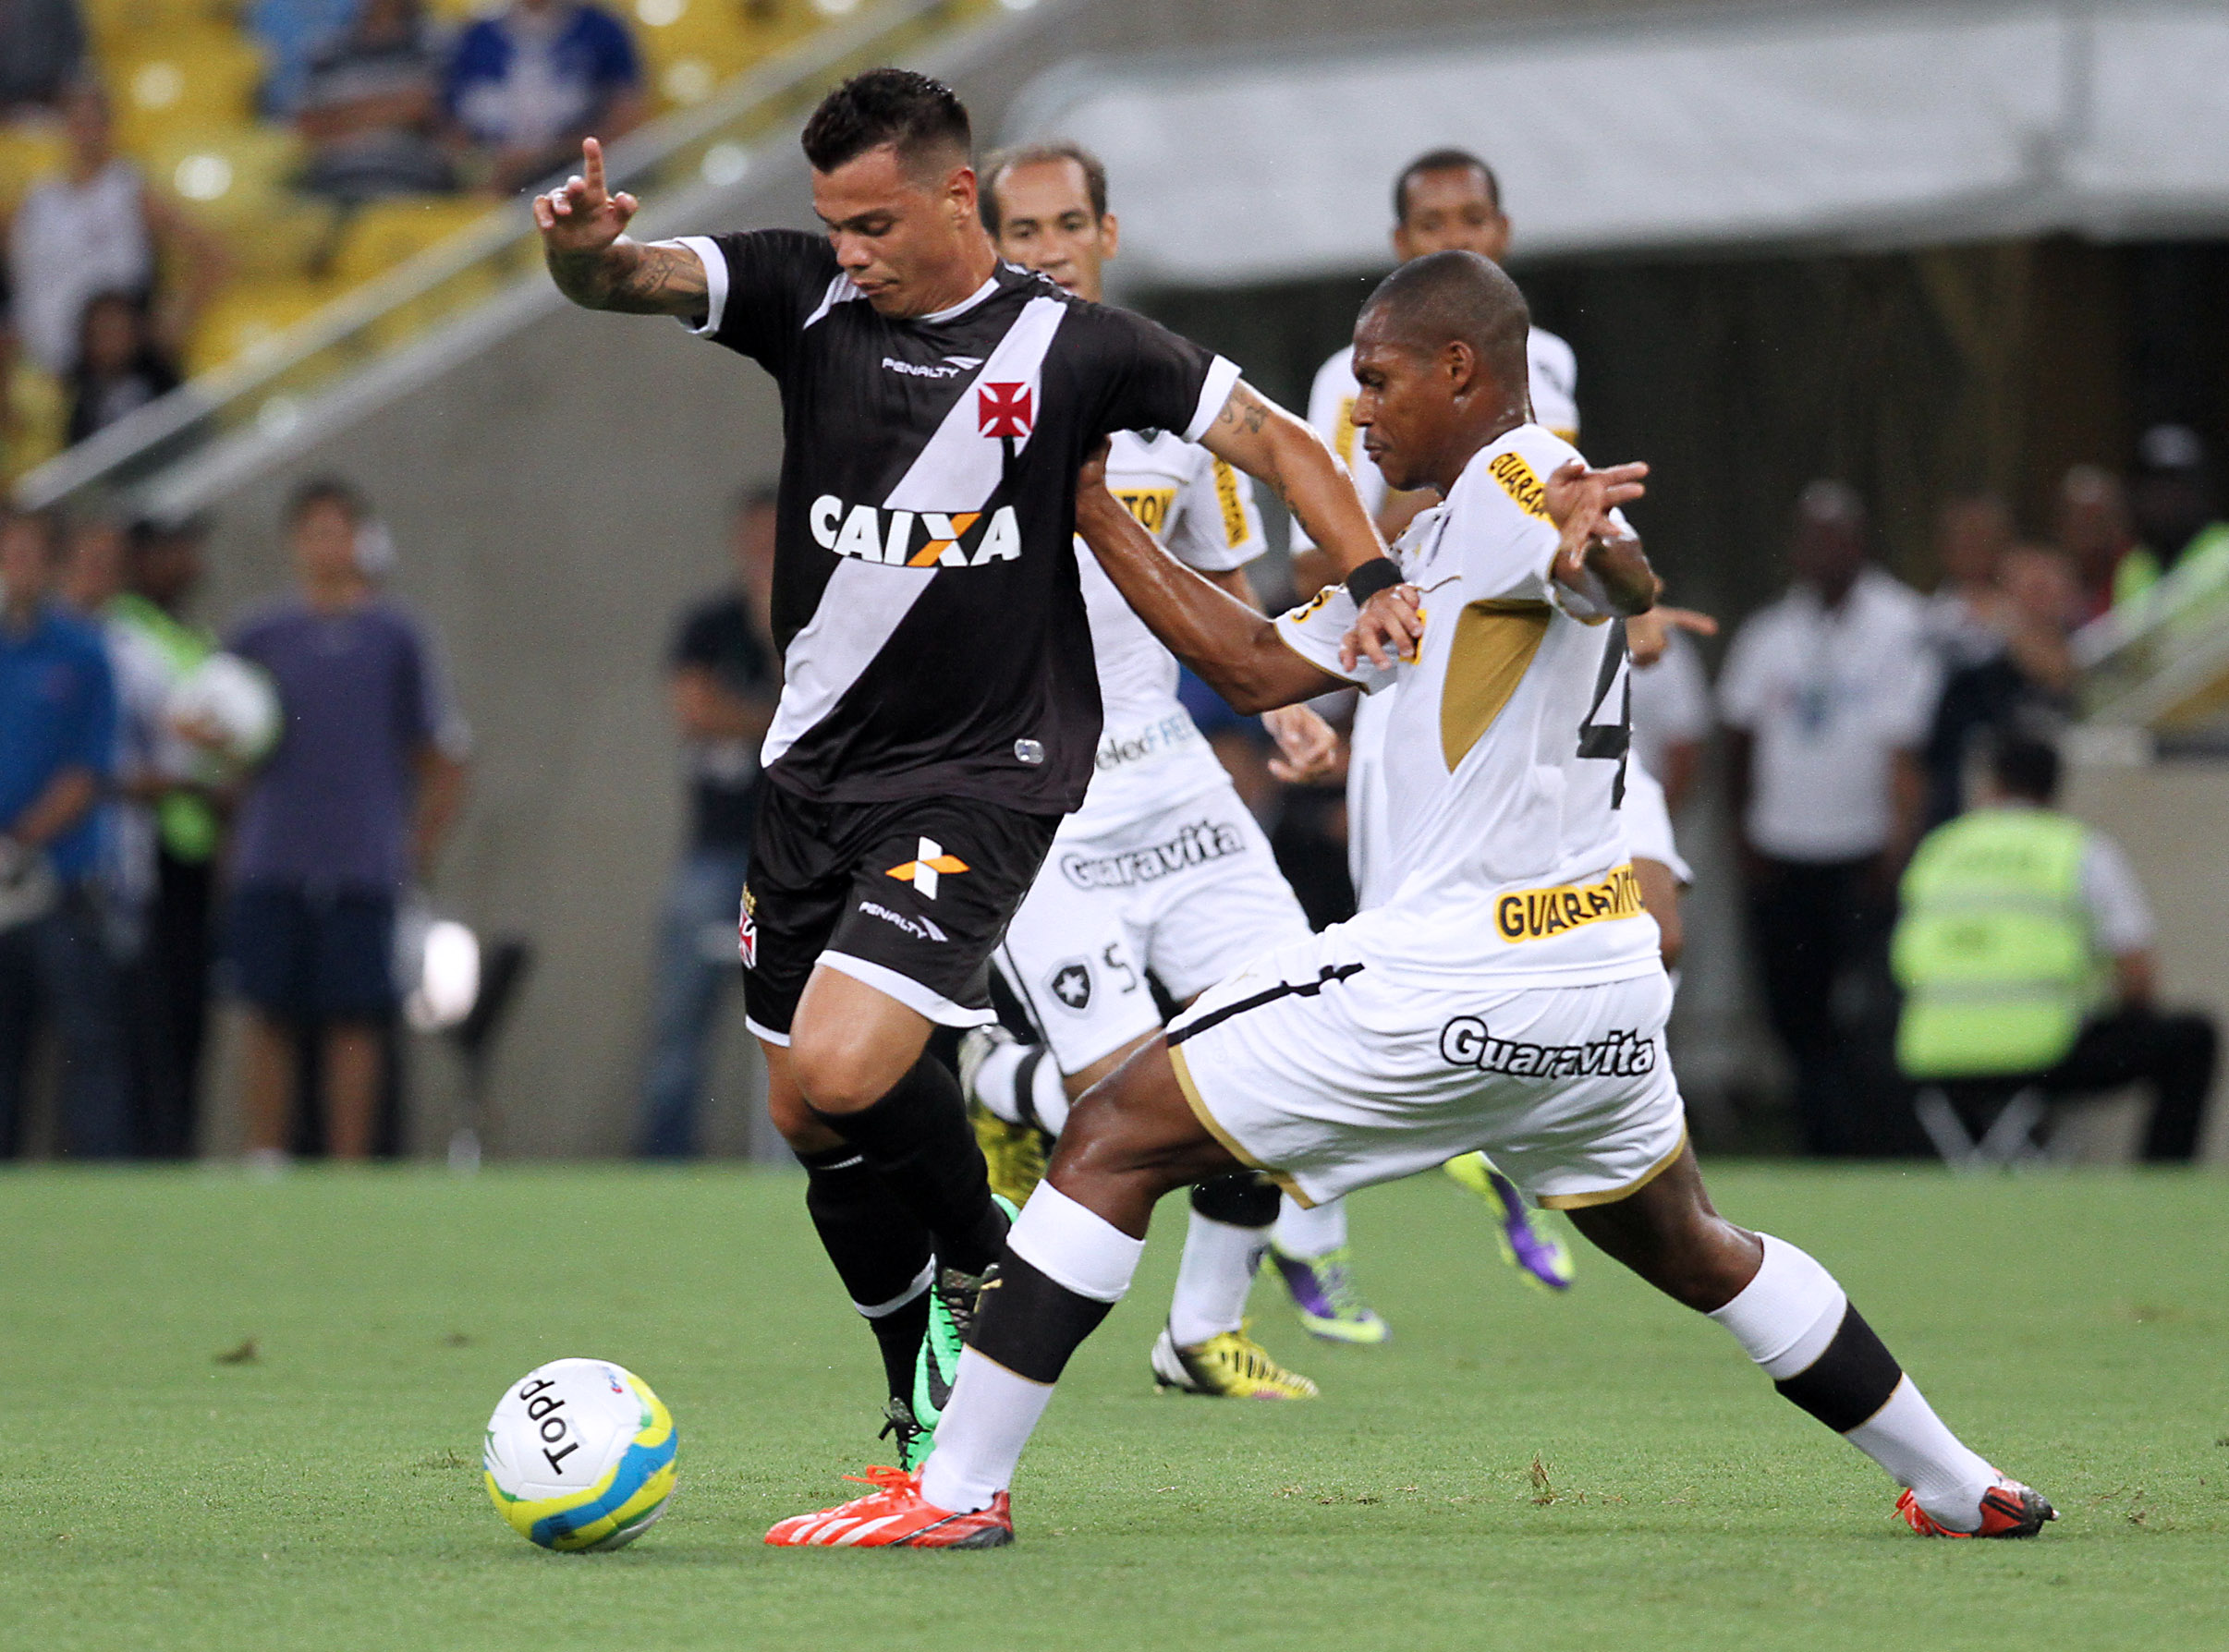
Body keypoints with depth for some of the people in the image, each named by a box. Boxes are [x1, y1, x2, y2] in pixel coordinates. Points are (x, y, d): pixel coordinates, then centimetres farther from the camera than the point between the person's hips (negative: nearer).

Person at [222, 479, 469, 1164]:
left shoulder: (395, 638, 7)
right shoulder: (260, 638, 9)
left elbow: (443, 760, 9)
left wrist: (418, 848, 3)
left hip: (364, 871, -1)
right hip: (272, 868, 1)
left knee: (354, 1025, -2)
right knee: (270, 1021, -1)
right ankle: (265, 1166, 5)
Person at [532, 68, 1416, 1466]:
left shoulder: (1074, 347, -7)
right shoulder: (805, 293, 0)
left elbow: (1279, 441, -2)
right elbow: (626, 279, -13)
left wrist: (1374, 581, -17)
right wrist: (583, 246, -36)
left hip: (983, 775, -5)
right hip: (816, 763, 5)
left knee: (841, 1073, -22)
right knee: (810, 1122, 9)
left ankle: (987, 1260, 6)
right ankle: (929, 1421, 25)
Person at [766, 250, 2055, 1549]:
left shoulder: (1514, 480, -9)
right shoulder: (1436, 547, 20)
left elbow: (1629, 582, -32)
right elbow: (1256, 664, 22)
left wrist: (1594, 551, -57)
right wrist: (1093, 516, 20)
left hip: (1456, 977, -10)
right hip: (1605, 972, 10)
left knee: (1113, 1143, -5)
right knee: (1690, 1250, 28)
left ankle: (960, 1491, -9)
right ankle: (1960, 1489, 32)